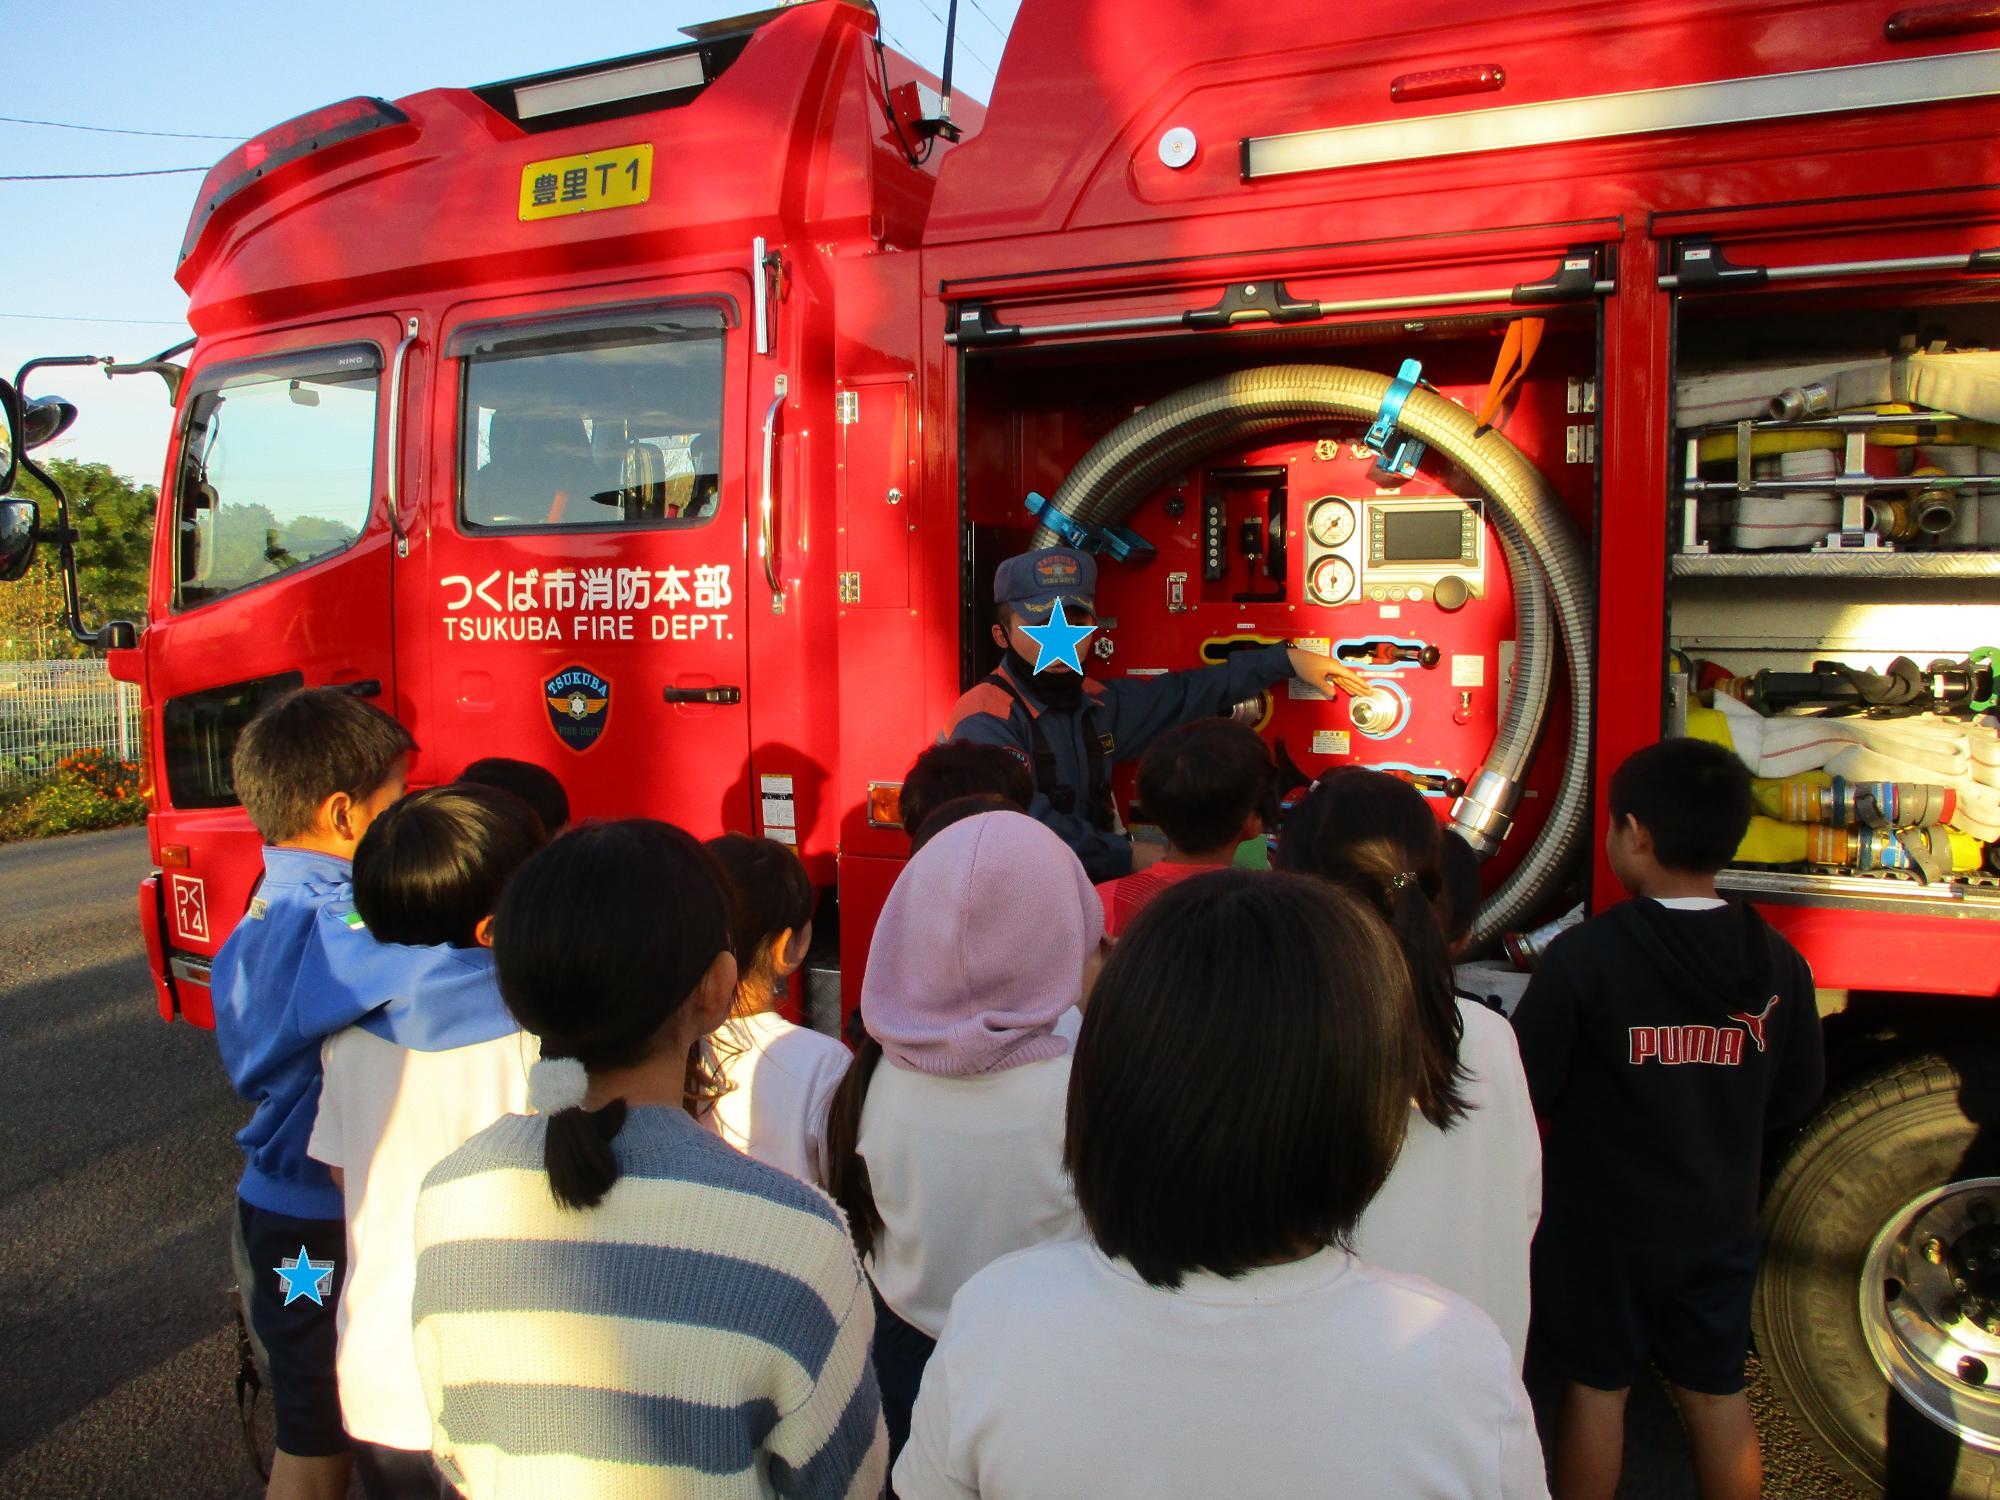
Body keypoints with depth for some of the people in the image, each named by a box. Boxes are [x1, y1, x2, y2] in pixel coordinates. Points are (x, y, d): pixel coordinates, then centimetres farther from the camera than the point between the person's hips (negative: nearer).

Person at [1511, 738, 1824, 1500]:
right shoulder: (1777, 963, -9)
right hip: (1721, 1222, 4)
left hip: (1602, 1217, -3)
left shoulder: (1585, 956, -24)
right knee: (1718, 1394, 19)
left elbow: (1527, 1090, -17)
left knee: (1597, 1387, 13)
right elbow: (1797, 1093, 3)